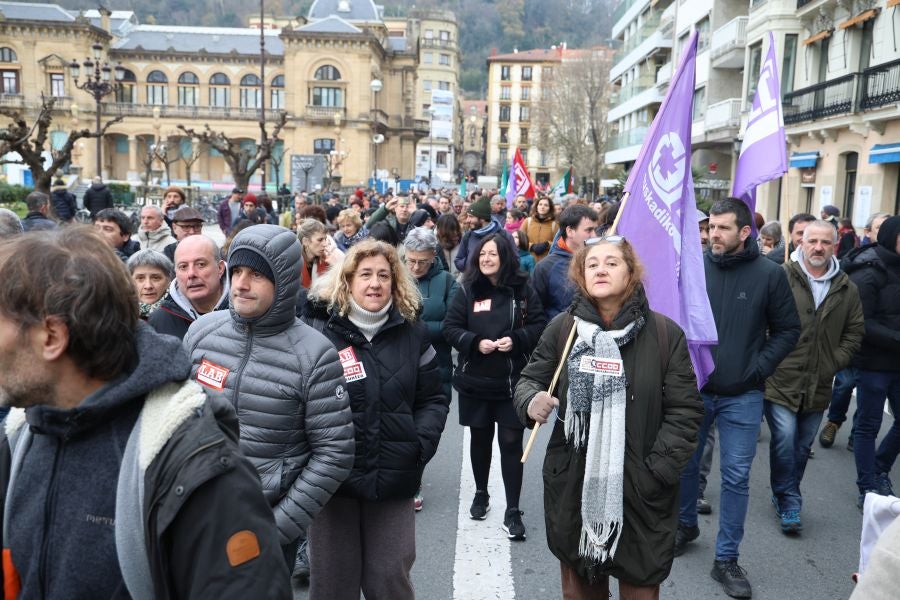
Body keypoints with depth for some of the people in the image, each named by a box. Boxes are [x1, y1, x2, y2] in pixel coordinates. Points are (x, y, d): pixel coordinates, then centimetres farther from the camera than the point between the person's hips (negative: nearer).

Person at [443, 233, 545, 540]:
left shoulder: (522, 289, -3)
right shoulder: (467, 290, -2)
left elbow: (539, 325, 0)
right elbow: (451, 326, -2)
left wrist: (516, 339, -17)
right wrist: (475, 342, -17)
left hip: (513, 380, -1)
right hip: (475, 380, 2)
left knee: (511, 442, -2)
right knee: (480, 438, 17)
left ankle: (512, 510, 8)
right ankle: (481, 493, 38)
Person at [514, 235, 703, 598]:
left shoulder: (665, 333, -5)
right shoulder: (562, 328, 0)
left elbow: (685, 410, -5)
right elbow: (530, 378, 7)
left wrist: (658, 470, -13)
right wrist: (531, 401, -16)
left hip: (640, 489, -1)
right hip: (572, 485, 2)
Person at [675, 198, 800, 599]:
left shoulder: (769, 274, -8)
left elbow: (788, 330, 0)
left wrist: (759, 369, -9)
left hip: (742, 397, -1)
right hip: (691, 388, 2)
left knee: (736, 478, 5)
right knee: (684, 464, 16)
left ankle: (726, 560, 19)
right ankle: (685, 524, 42)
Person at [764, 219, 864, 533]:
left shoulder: (847, 289, 7)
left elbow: (855, 332, 13)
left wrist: (835, 363, 3)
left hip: (818, 386, 4)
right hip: (781, 380, -4)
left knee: (803, 445, 14)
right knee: (785, 439, -10)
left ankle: (786, 498, 31)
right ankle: (789, 501, 7)